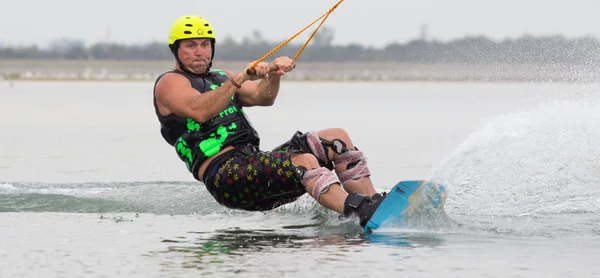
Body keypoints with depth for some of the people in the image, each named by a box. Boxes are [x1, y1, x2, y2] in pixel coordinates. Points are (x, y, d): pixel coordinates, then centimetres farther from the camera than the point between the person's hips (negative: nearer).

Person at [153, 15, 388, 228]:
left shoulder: (220, 78, 28)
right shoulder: (170, 83, 4)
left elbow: (262, 98, 10)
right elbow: (199, 111, -19)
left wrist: (274, 75, -11)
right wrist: (240, 79, -28)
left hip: (254, 163, 8)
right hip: (225, 176, -8)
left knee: (337, 138, -2)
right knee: (304, 161, -31)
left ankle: (375, 204, -17)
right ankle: (365, 214, -51)